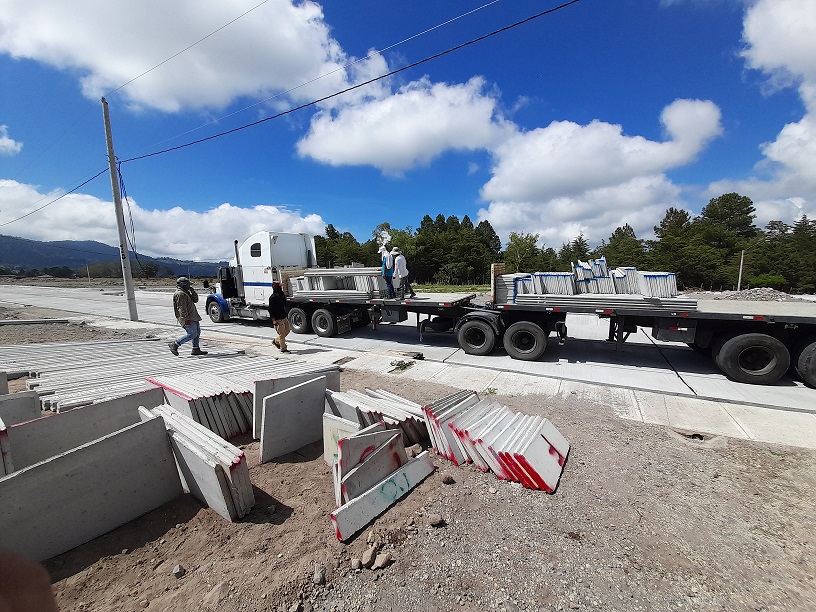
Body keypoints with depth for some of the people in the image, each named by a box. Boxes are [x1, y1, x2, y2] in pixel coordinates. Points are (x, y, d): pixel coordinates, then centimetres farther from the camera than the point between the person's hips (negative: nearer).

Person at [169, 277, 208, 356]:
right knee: (192, 334, -10)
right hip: (188, 319, -11)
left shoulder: (186, 292, 18)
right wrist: (186, 319, -25)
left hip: (193, 317, 11)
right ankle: (175, 344, 1)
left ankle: (196, 349, 17)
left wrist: (193, 291, 3)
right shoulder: (180, 294, -14)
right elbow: (181, 308, -20)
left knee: (197, 332, 12)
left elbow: (195, 300, 18)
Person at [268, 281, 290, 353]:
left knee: (287, 330, 17)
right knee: (282, 334, -3)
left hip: (284, 317, 9)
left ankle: (276, 341, 34)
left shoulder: (281, 295, 10)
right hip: (278, 319, -9)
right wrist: (273, 320, -19)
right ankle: (283, 348, 9)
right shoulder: (272, 297, -15)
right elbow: (271, 309, -17)